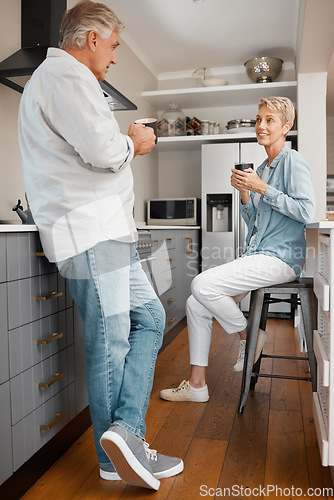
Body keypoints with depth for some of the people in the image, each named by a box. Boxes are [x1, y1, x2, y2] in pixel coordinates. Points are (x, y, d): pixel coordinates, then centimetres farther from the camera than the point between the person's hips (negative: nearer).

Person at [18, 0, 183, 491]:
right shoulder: (66, 76, -8)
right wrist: (133, 142, 0)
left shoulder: (57, 77, 27)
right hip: (91, 232, -11)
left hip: (106, 229, 11)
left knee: (149, 317, 10)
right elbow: (104, 150, -21)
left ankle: (125, 433, 12)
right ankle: (117, 458, 10)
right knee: (110, 342, -5)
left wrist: (127, 143, 14)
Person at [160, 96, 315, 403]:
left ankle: (250, 336, 0)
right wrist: (244, 193, 3)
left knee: (202, 284, -24)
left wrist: (261, 188, -16)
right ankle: (197, 385, 8)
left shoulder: (293, 162, -5)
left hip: (280, 258, -8)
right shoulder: (262, 168, 19)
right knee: (196, 305, -1)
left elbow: (306, 212, -18)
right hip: (257, 257, 8)